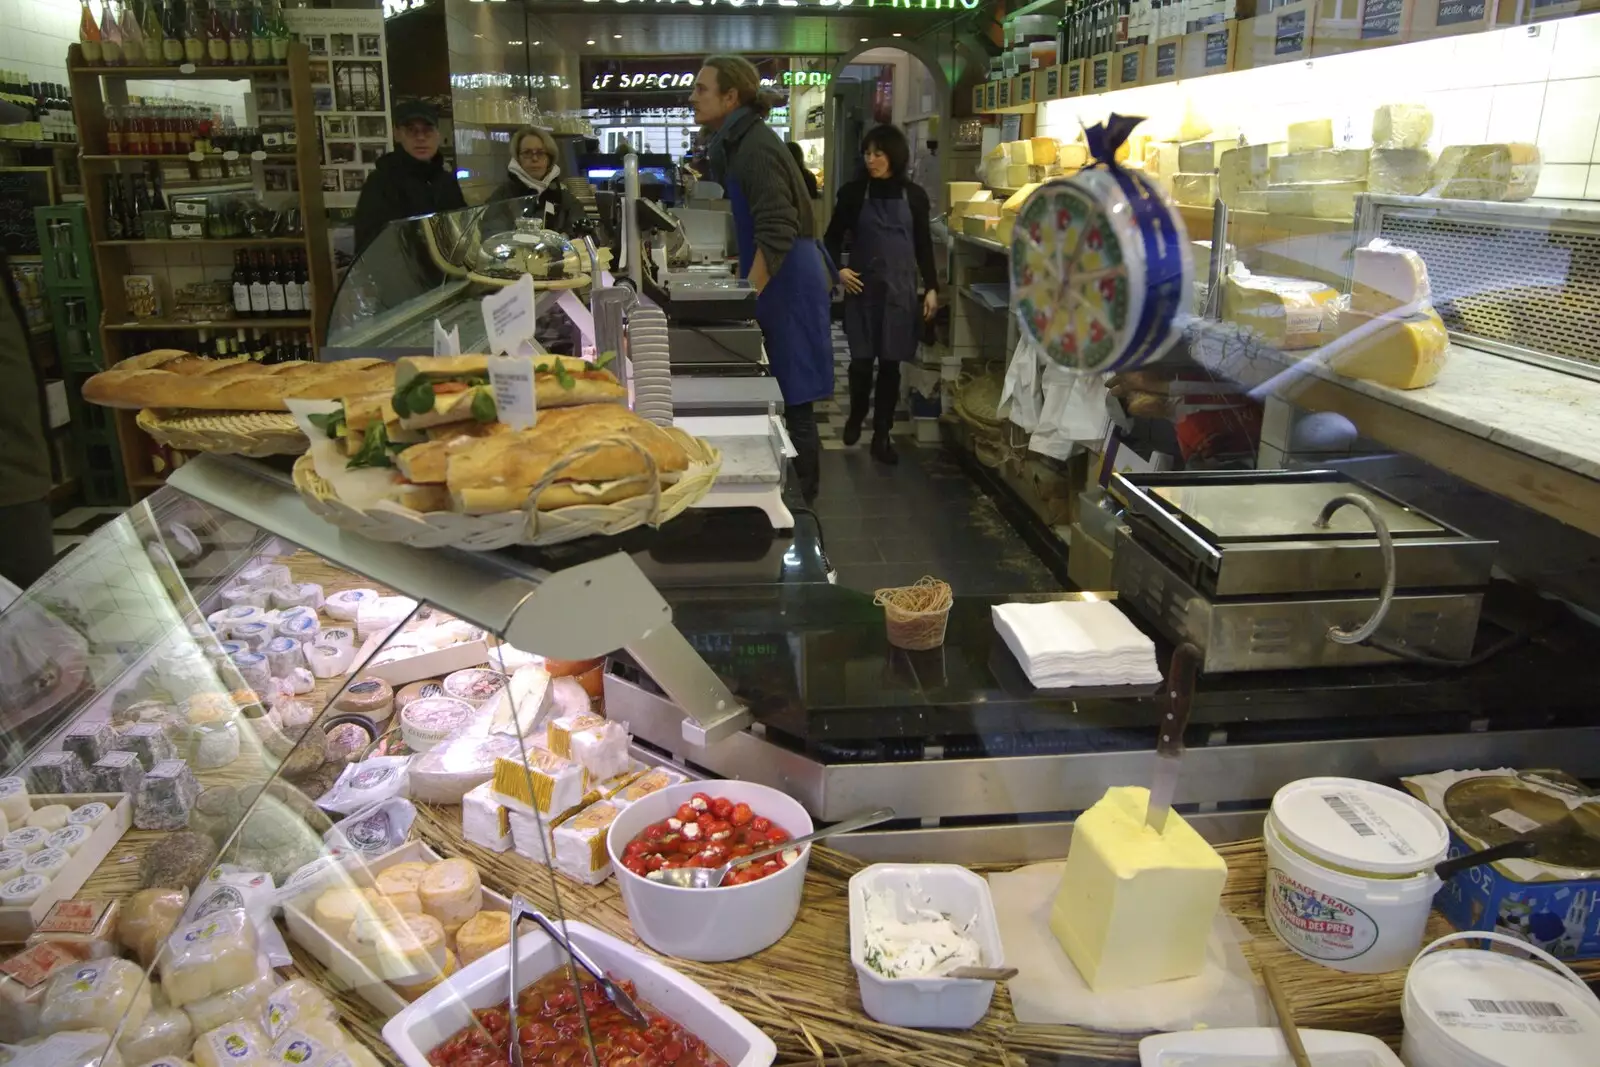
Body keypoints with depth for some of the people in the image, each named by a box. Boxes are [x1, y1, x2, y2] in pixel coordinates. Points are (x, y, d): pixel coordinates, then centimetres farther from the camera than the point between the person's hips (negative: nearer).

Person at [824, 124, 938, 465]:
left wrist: (931, 287, 2)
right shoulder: (854, 192, 0)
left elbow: (924, 245, 8)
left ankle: (881, 436, 13)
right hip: (862, 287, -1)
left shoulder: (914, 195, 3)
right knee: (861, 361, 0)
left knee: (890, 363, 3)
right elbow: (832, 237, 8)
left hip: (900, 288, 1)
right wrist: (838, 270, -7)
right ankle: (856, 415, 30)